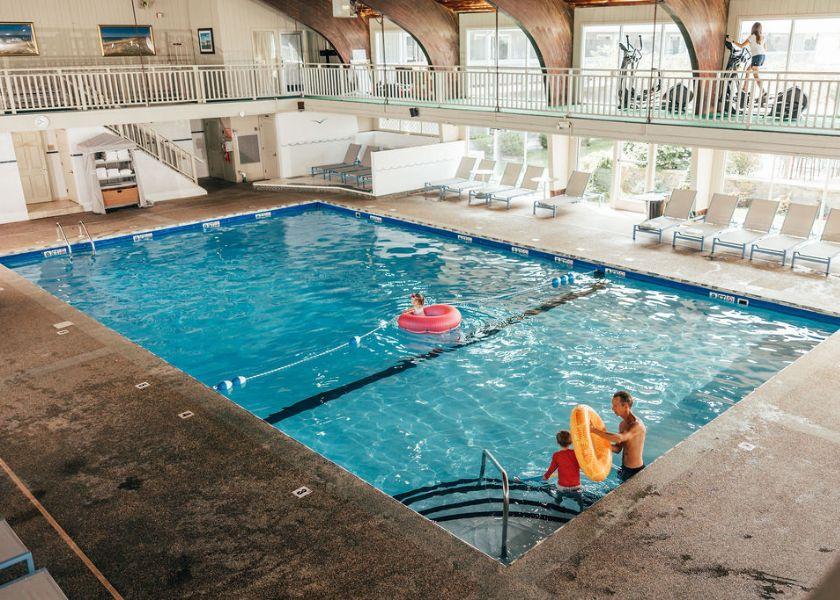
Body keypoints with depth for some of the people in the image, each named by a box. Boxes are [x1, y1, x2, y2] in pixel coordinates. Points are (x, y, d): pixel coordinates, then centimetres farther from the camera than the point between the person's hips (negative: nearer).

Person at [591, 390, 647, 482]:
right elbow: (618, 449, 6)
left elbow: (619, 438, -41)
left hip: (636, 471, -8)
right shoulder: (622, 424, 5)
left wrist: (594, 430, -37)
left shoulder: (637, 425, -25)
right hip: (624, 468, 8)